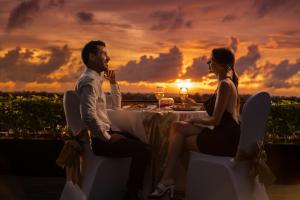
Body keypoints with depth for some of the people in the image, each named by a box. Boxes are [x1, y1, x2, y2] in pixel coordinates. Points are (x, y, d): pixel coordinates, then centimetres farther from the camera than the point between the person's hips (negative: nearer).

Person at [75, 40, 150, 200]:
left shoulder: (96, 79, 15)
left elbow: (116, 106, 24)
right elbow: (89, 116, -30)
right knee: (142, 150, -13)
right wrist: (108, 137, -20)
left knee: (139, 142, 18)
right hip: (98, 140, -11)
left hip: (102, 134, 11)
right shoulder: (90, 81, -17)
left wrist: (113, 82, 14)